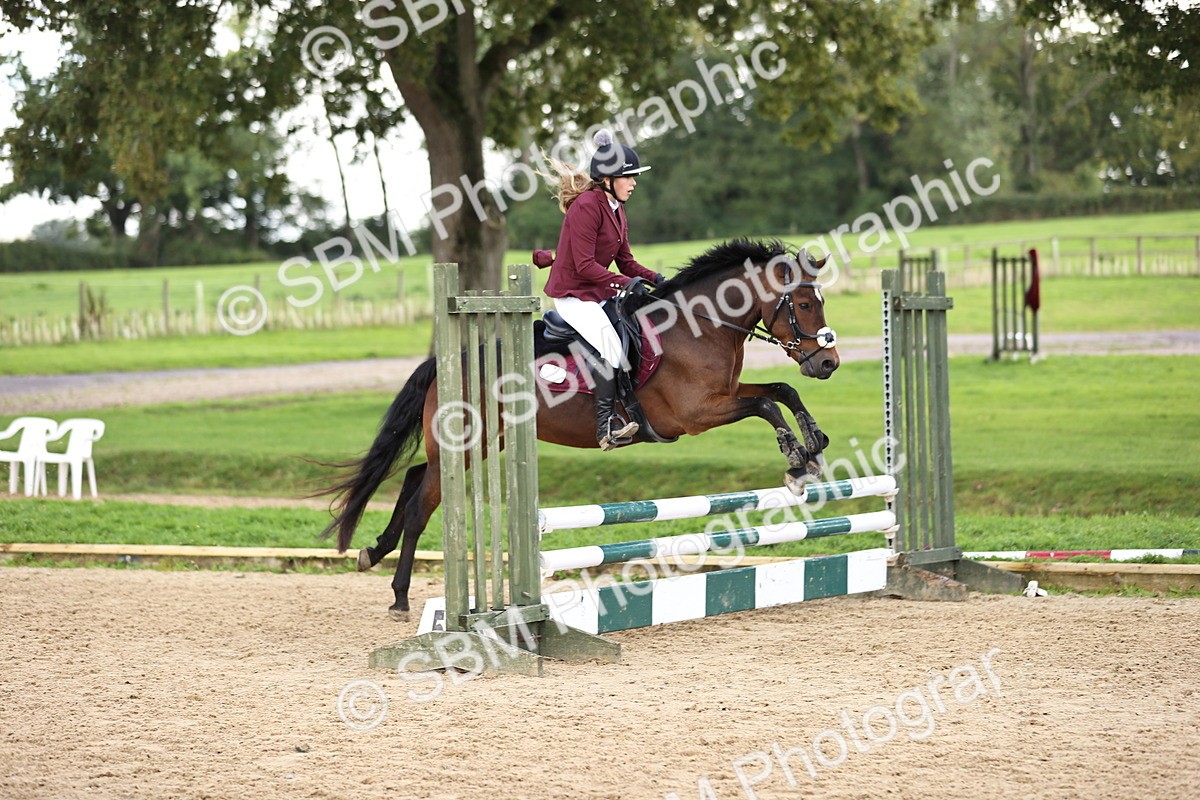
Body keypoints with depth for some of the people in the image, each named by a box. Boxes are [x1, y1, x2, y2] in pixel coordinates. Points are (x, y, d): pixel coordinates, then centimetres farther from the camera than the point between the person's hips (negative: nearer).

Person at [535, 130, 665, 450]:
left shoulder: (616, 210, 12)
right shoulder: (586, 206, -18)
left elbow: (625, 261, 14)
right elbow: (585, 265, -22)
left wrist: (653, 277, -3)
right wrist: (624, 281, -27)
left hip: (600, 292, 10)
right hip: (573, 294, -10)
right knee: (610, 346, -27)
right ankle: (606, 426, -30)